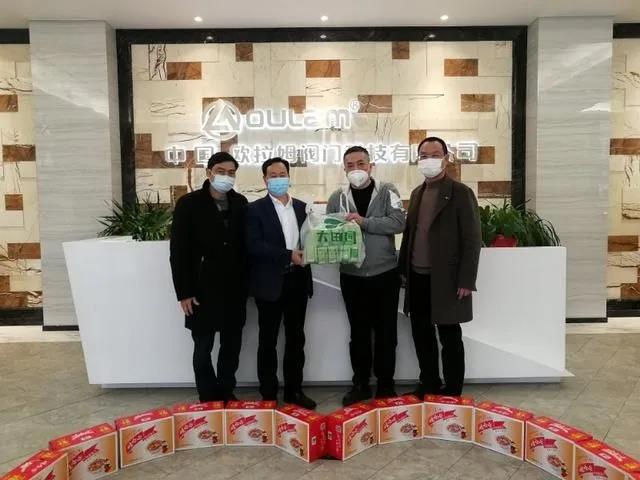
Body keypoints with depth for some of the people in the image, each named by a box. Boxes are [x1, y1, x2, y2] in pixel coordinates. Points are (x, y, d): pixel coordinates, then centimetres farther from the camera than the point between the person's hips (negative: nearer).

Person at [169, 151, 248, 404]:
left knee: (232, 346, 12)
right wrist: (184, 292, -10)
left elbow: (245, 245, 6)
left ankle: (226, 393, 30)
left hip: (234, 290, 3)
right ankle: (208, 399, 24)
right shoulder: (188, 203, -7)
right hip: (202, 290, -3)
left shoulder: (240, 203, 4)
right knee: (203, 348, 8)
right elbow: (178, 251, -8)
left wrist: (245, 283, 2)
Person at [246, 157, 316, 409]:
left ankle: (294, 389, 25)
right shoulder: (256, 209, -3)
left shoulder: (302, 207, 11)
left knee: (296, 339, 12)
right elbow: (254, 246, -14)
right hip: (271, 282, -4)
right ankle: (268, 394, 18)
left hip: (298, 280, 4)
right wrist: (288, 255, -19)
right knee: (268, 341, 6)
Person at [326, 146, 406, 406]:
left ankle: (385, 384, 24)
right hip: (351, 276, 2)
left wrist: (364, 222, -22)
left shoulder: (386, 191, -2)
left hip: (385, 274, -2)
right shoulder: (338, 197, 5)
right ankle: (361, 384, 26)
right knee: (359, 333, 13)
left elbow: (399, 222, -14)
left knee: (386, 332, 8)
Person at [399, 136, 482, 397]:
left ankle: (452, 392, 20)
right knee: (421, 335, 14)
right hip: (417, 278, 6)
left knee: (450, 337, 5)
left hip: (446, 280, -6)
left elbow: (472, 239, -11)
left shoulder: (461, 192, -7)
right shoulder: (417, 193, 12)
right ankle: (429, 385, 30)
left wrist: (466, 281, -15)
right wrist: (403, 269, 10)